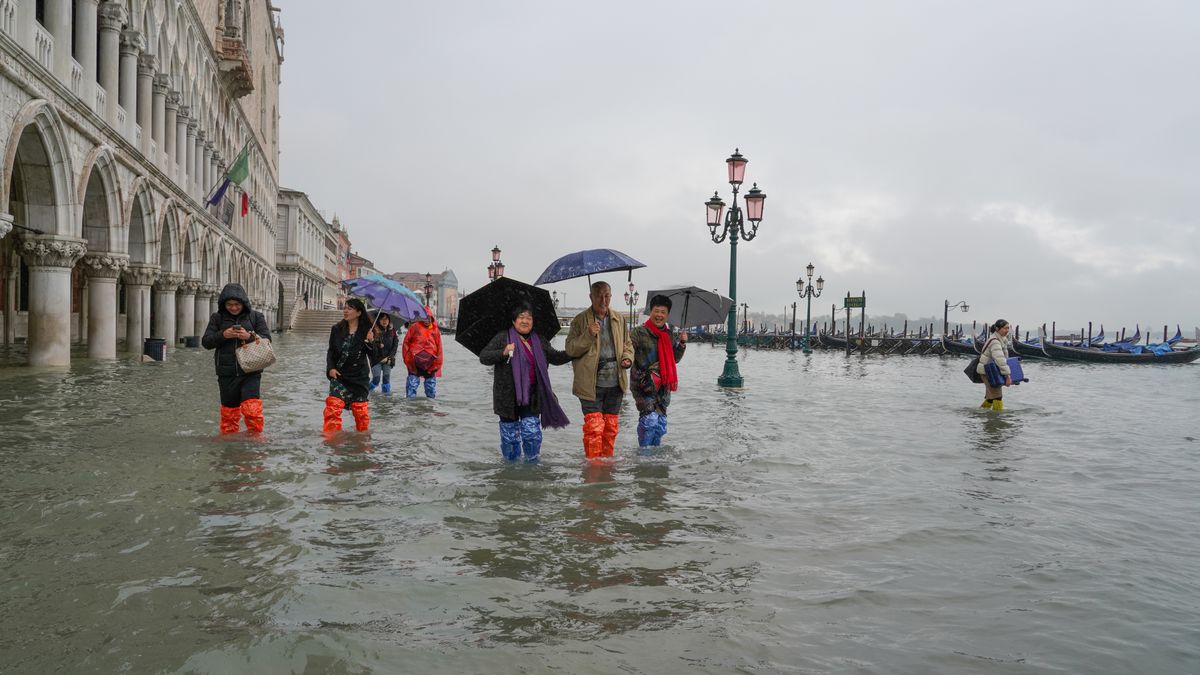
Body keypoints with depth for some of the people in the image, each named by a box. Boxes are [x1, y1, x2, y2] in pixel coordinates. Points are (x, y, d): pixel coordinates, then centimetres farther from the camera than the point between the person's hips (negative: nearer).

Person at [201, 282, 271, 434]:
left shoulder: (256, 316, 5)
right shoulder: (217, 318, 8)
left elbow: (267, 339, -1)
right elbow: (206, 342, 3)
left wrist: (250, 336, -19)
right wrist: (223, 335, -14)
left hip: (250, 372, -2)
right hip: (227, 374, 2)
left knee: (252, 409, -15)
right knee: (229, 410, 10)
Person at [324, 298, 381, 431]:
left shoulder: (366, 332, -5)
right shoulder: (337, 329, 0)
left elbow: (375, 358, -7)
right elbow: (330, 351, 10)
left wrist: (370, 342, -23)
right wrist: (330, 368, -5)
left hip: (359, 378, -1)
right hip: (339, 376, 1)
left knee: (361, 411, 9)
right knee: (333, 407, -16)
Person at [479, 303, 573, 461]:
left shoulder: (539, 342, 11)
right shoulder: (503, 338, -3)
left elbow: (556, 358, 19)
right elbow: (483, 357, -9)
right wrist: (503, 353, -26)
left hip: (531, 398, 3)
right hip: (508, 397, -2)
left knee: (532, 434, -3)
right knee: (510, 435, 7)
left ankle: (532, 461, 18)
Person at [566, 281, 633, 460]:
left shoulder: (619, 319, 11)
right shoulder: (580, 320, -2)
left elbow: (627, 343, 22)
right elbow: (570, 349, -6)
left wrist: (627, 357, 1)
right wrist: (588, 335, -21)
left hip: (615, 383, 4)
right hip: (591, 384, -4)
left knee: (610, 427, 12)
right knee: (594, 427, -8)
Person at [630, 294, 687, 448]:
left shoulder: (669, 336, 14)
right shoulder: (639, 333, -6)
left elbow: (675, 359, 20)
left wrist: (682, 344, 6)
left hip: (663, 386, 6)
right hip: (644, 385, -6)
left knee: (661, 423, 11)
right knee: (650, 418, -16)